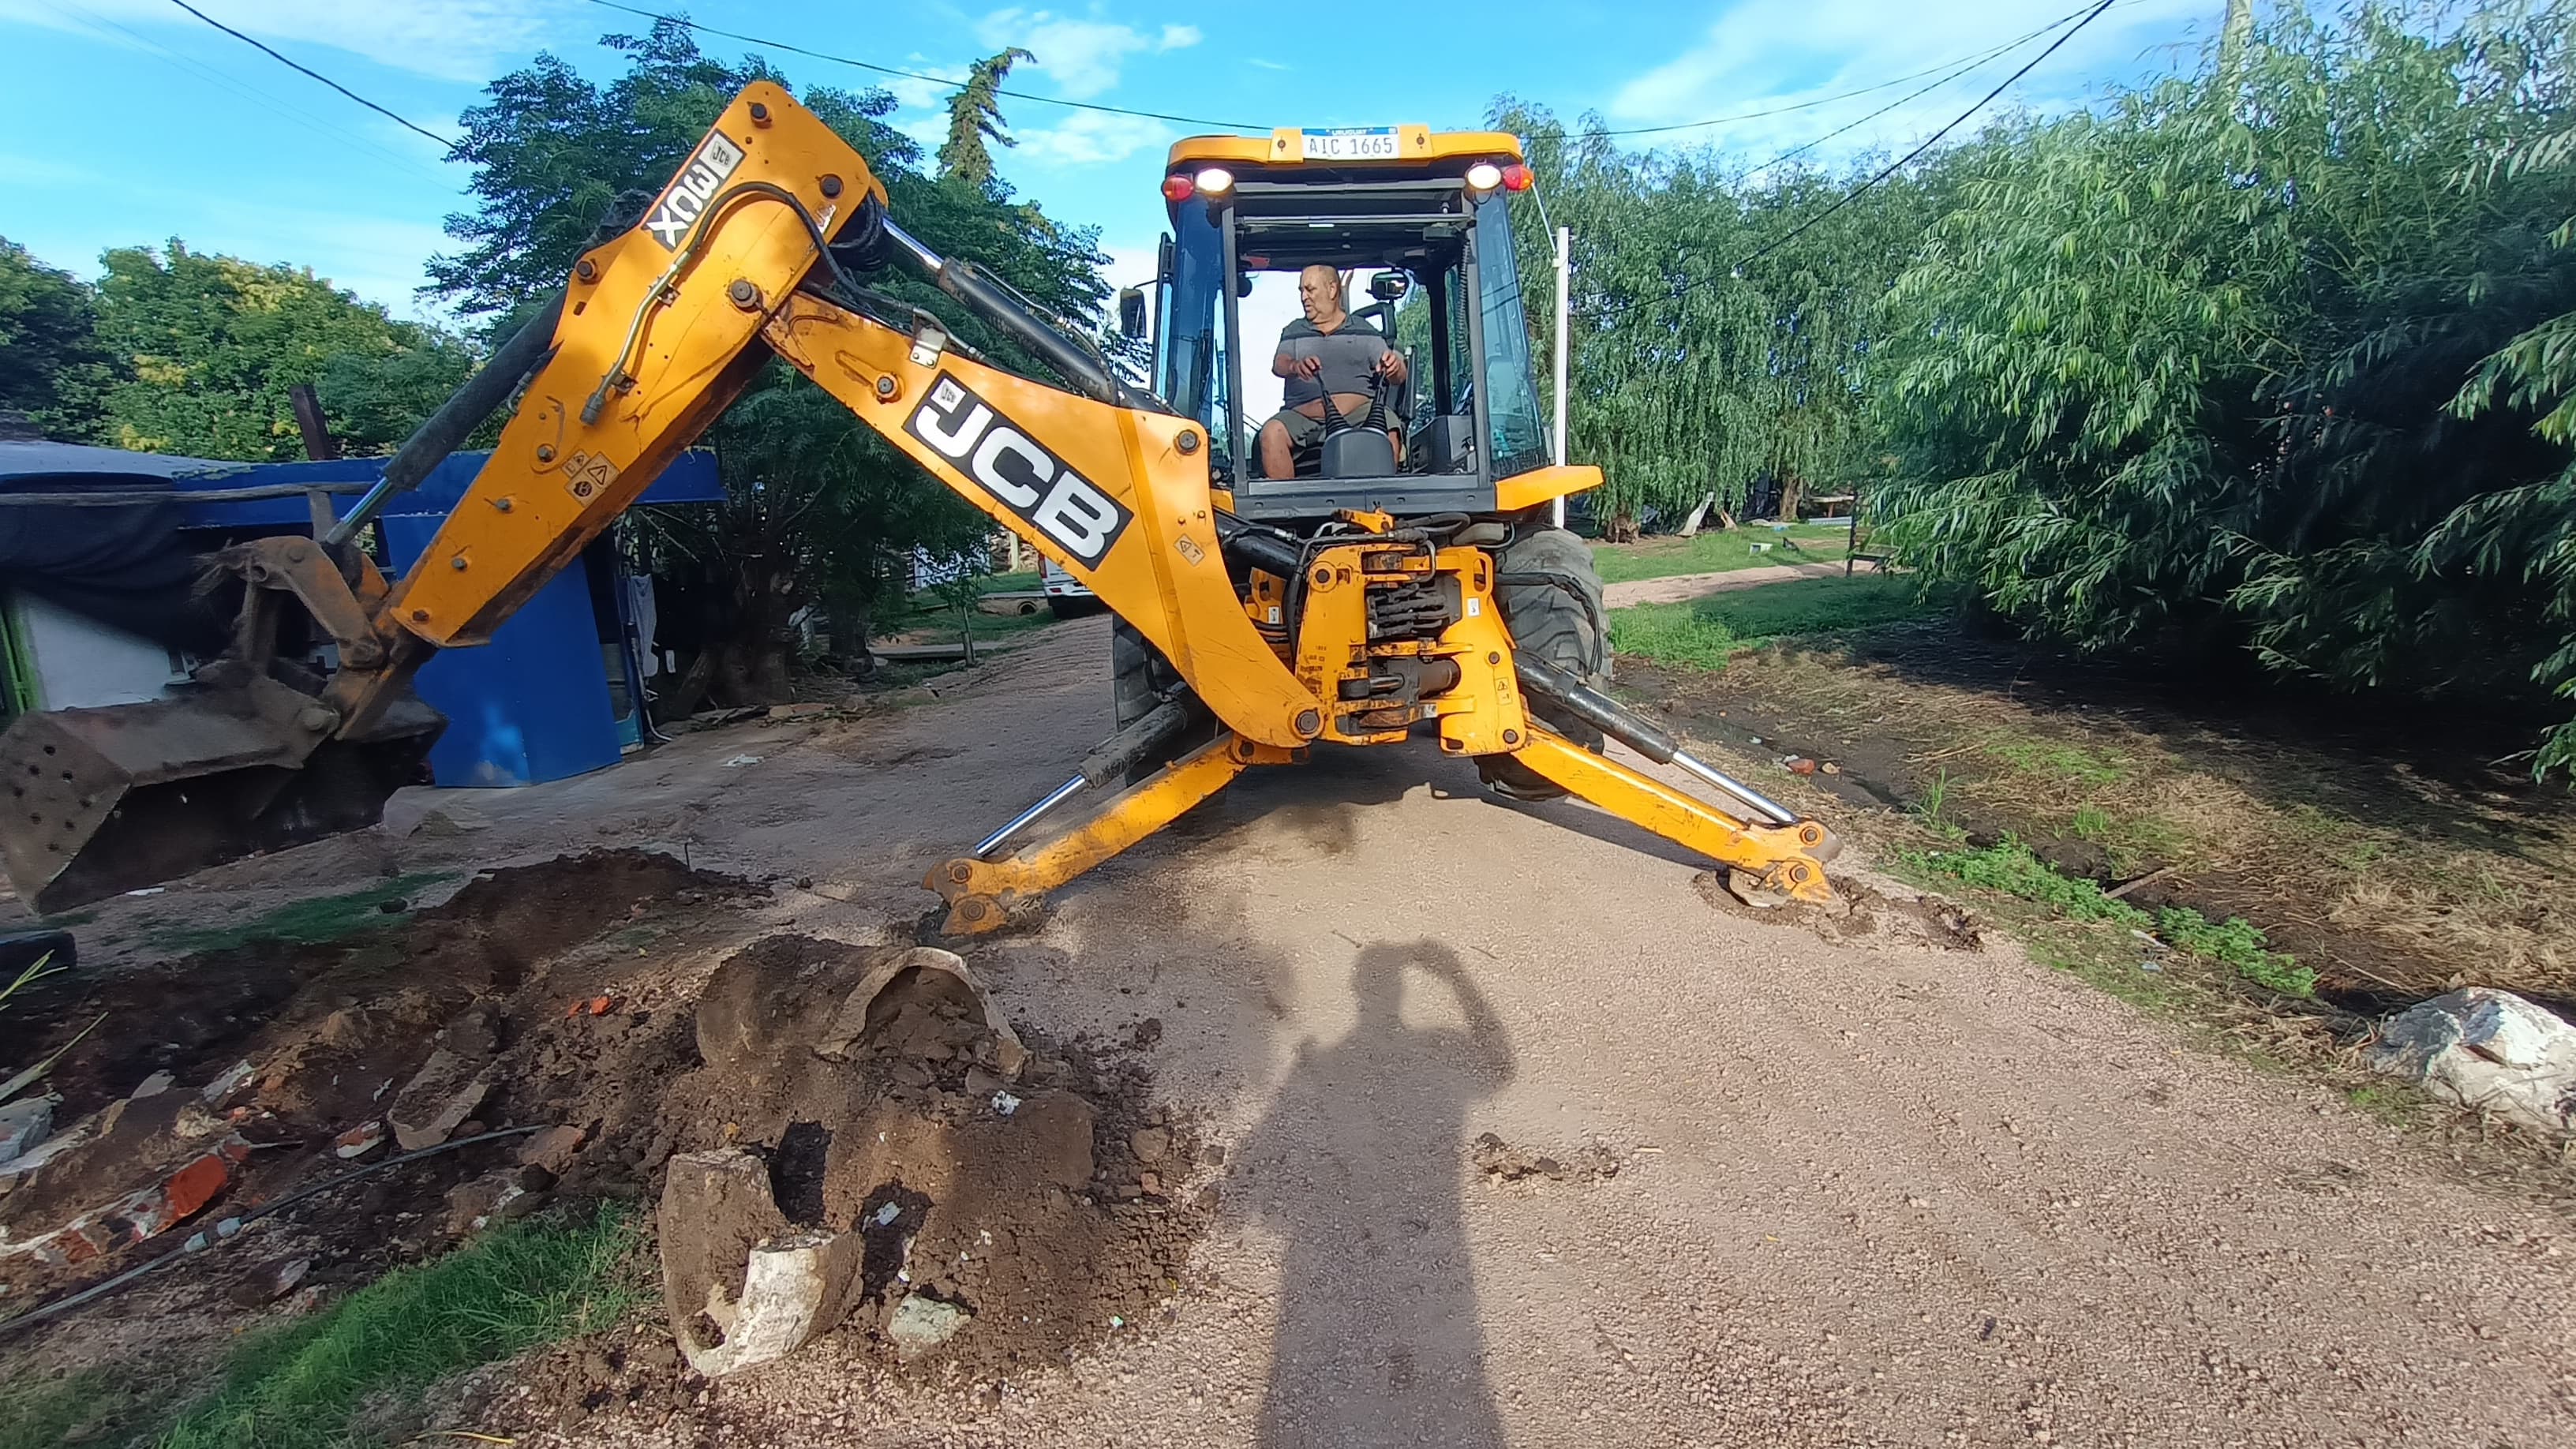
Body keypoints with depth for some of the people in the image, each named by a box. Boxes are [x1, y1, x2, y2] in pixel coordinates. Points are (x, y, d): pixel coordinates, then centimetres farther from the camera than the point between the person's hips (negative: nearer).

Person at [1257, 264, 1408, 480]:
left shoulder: (1364, 331, 18)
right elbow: (1278, 365, 2)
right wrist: (1295, 366, -23)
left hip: (1360, 408, -1)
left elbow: (1398, 379, 10)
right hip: (1303, 412, 1)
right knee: (1272, 433, -29)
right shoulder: (1294, 331, 22)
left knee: (1389, 428, -32)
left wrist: (1395, 367, -17)